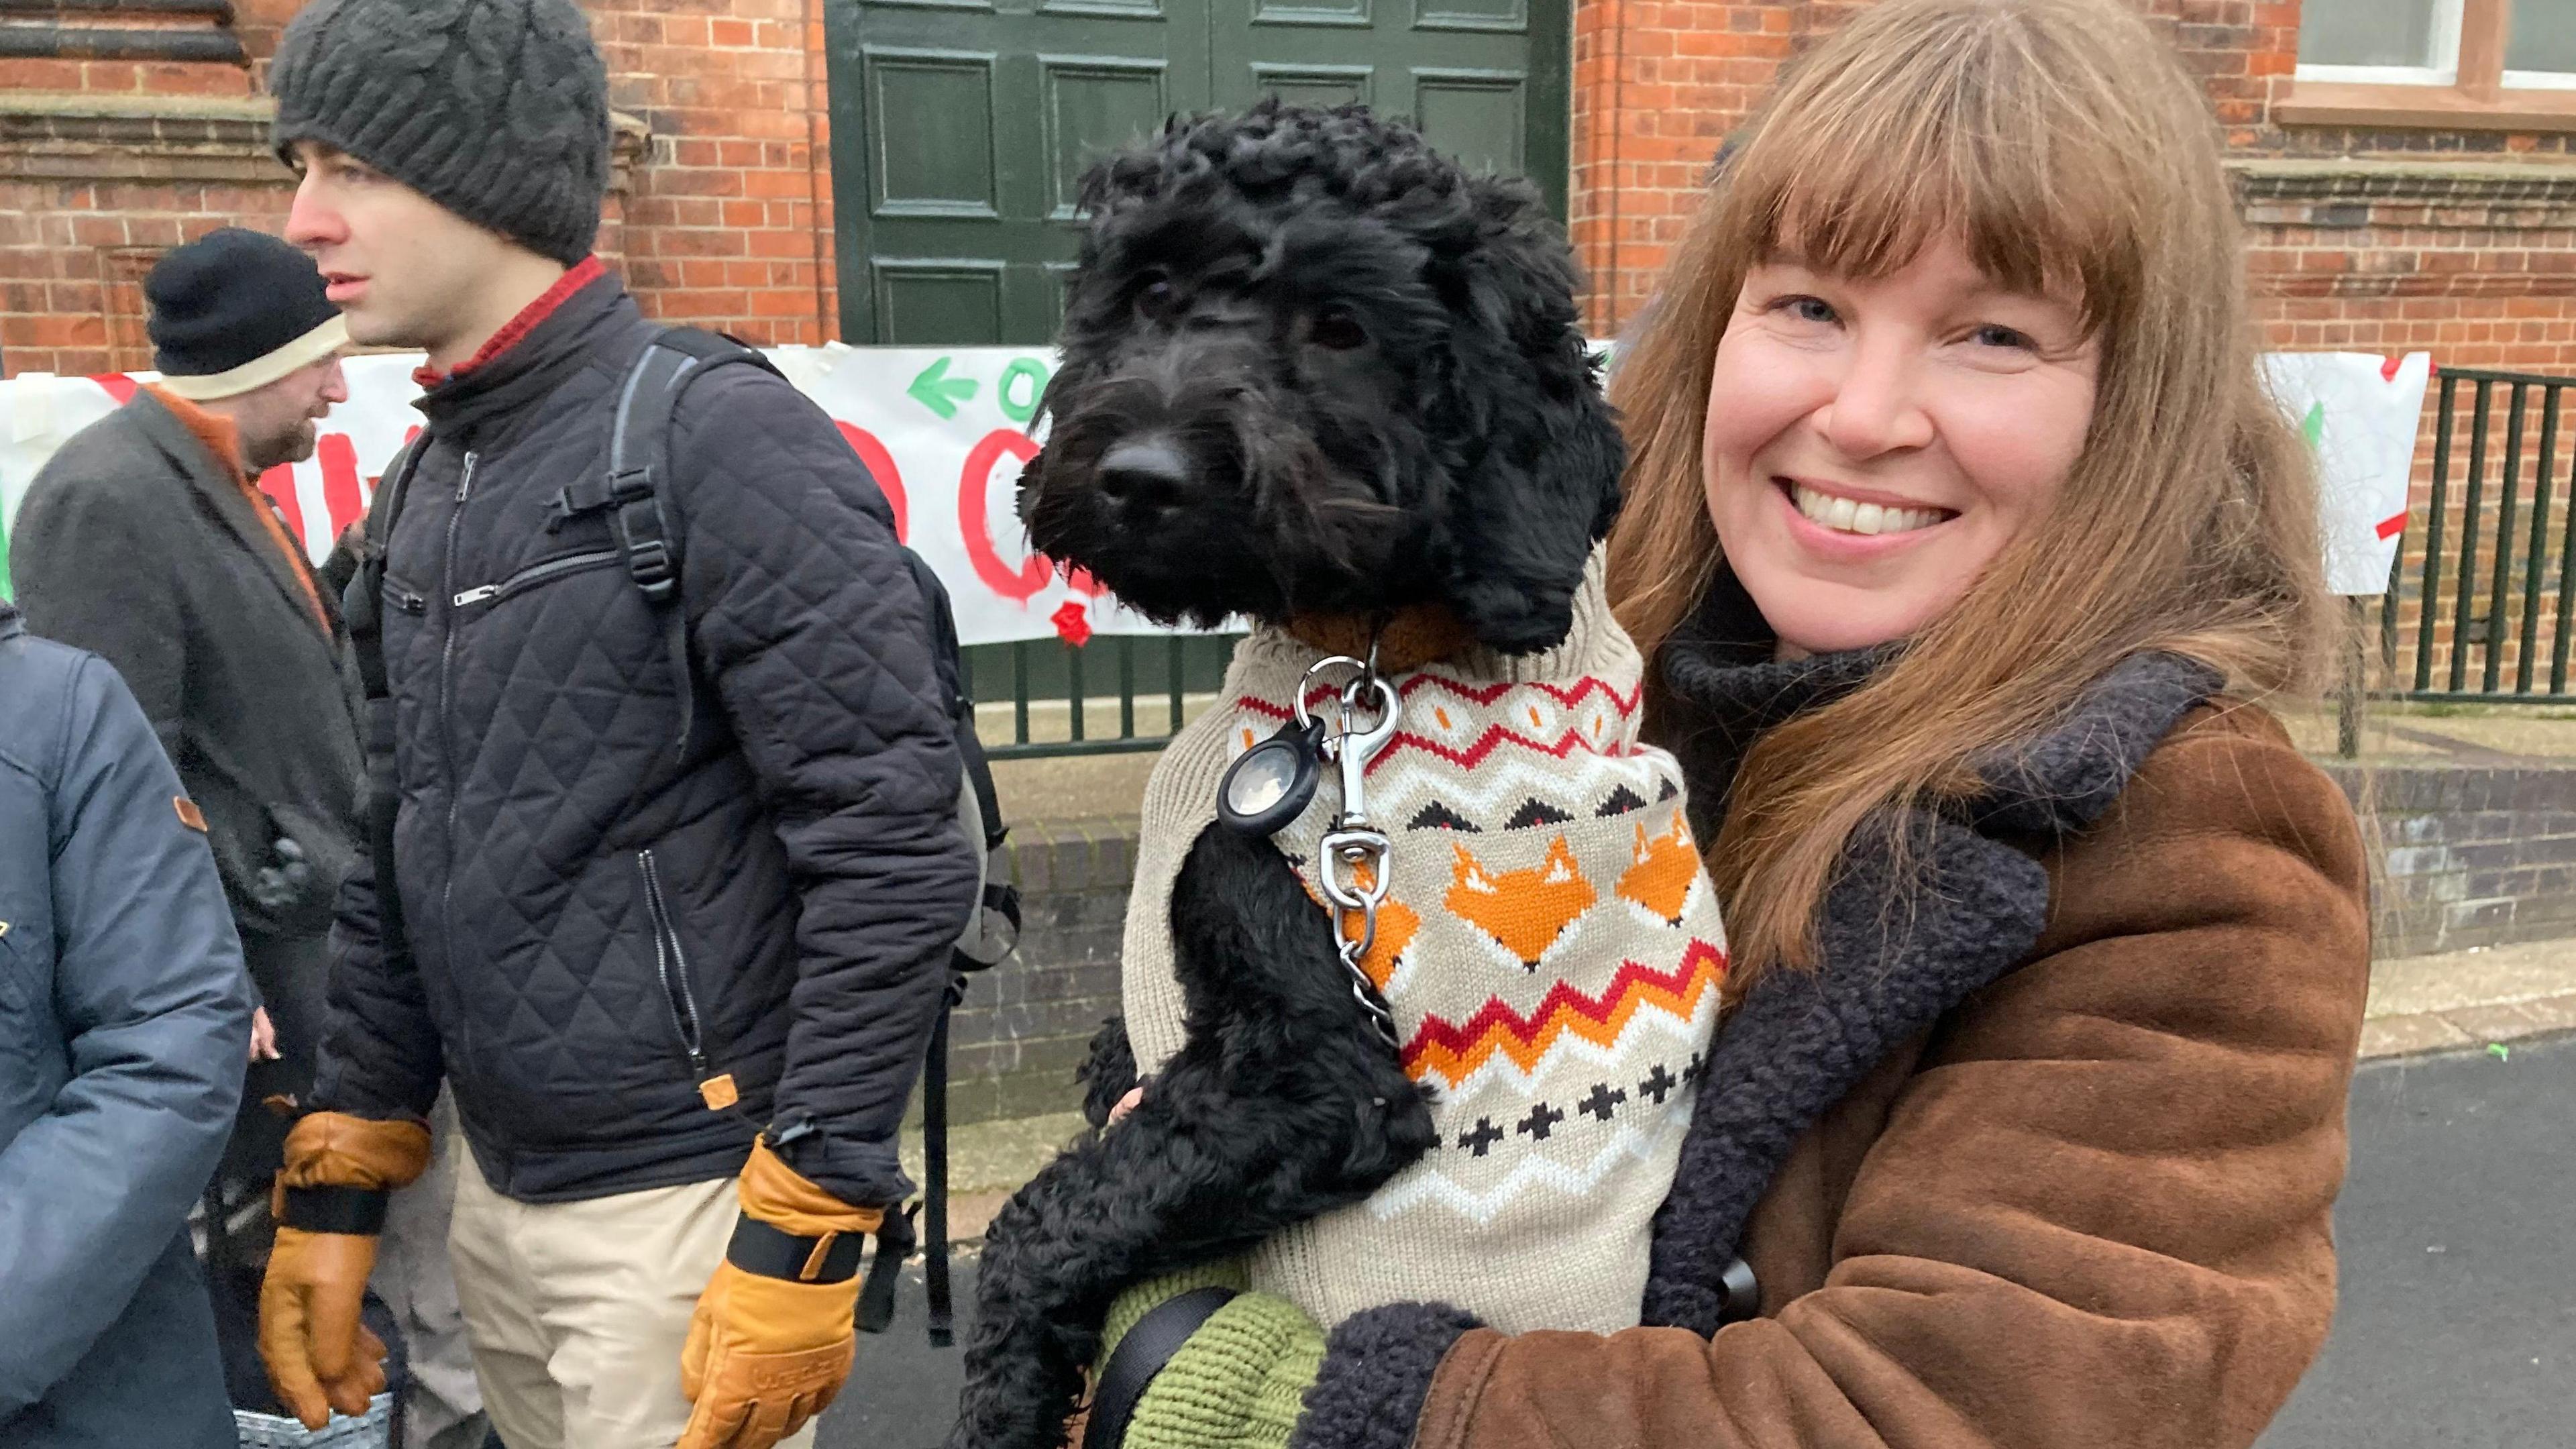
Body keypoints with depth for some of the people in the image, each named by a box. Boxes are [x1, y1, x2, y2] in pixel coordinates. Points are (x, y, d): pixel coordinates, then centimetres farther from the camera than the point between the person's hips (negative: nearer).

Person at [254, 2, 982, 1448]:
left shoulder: (721, 444, -15)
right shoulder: (428, 485, 10)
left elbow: (899, 858, -19)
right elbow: (401, 862, 14)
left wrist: (804, 1234, -18)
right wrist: (339, 1181, 12)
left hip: (688, 1203, -7)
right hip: (496, 1194, 8)